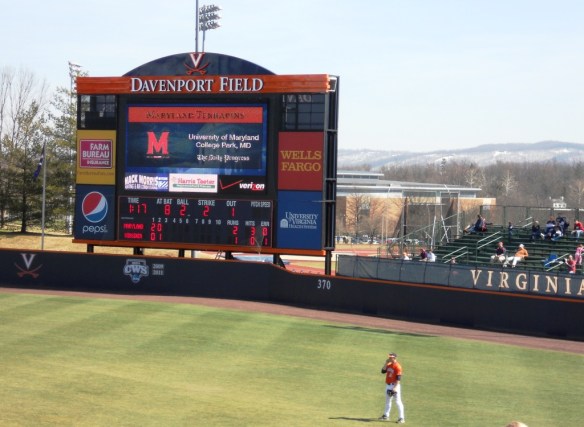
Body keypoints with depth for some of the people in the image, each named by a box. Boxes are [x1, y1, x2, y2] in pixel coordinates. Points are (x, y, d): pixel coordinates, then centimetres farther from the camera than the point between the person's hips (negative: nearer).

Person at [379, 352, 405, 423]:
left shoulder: (397, 366, -16)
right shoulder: (389, 365, 10)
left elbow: (398, 378, -20)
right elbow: (383, 371, 8)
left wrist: (395, 387, -26)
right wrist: (386, 363, -1)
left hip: (394, 386, -9)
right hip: (388, 385, 9)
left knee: (398, 401, -10)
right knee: (387, 400, 20)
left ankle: (401, 418, -8)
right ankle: (386, 415, 34)